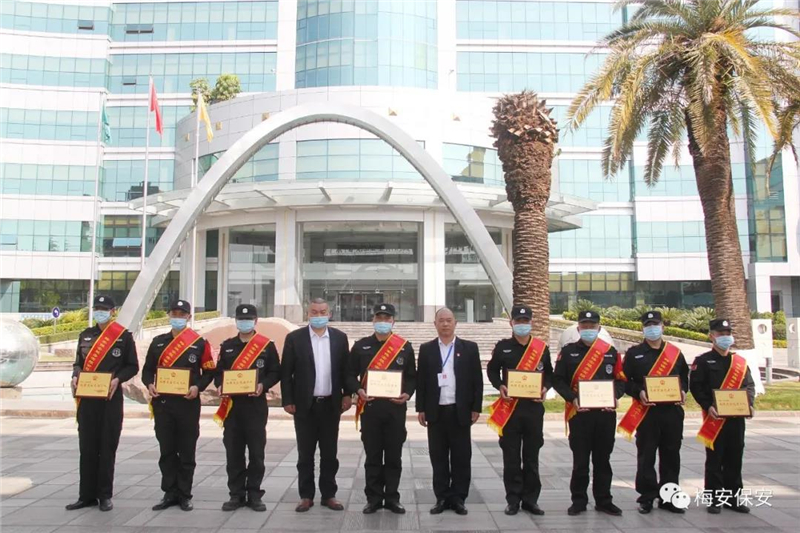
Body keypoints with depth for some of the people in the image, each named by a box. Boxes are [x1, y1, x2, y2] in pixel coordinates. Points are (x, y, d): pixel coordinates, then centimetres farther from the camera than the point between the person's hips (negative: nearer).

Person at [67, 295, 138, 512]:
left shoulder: (124, 335, -1)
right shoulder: (85, 335, 11)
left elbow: (132, 366, 0)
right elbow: (78, 363, 16)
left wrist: (117, 379, -16)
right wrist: (75, 377, -5)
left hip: (111, 398, -4)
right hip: (87, 398, 4)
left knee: (107, 447, 2)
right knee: (87, 447, 8)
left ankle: (105, 495, 12)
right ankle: (87, 495, 18)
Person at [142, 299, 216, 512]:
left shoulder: (199, 342, 0)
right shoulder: (158, 342, 9)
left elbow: (209, 371, 2)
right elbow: (148, 369, 13)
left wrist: (198, 387, -14)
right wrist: (150, 384, -6)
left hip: (188, 403, -3)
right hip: (162, 403, 3)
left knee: (187, 451, 5)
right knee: (166, 450, 9)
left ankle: (185, 495, 16)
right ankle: (170, 493, 20)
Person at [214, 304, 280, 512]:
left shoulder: (267, 346, 1)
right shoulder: (227, 346, 10)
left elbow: (275, 372, 0)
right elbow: (219, 372, 13)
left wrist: (263, 385, -17)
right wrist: (220, 386, -7)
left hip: (256, 405, -3)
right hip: (231, 405, 3)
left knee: (256, 452, 2)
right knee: (233, 451, 6)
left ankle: (254, 495, 13)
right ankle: (236, 494, 17)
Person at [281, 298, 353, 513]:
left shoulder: (340, 337, 3)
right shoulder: (294, 338, -3)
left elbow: (346, 369, 7)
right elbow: (286, 372, -2)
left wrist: (348, 394, 0)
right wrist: (287, 400, -6)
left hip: (331, 404, 2)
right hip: (304, 404, -1)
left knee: (329, 453, 10)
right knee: (305, 454, 8)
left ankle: (329, 495, 22)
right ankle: (306, 496, 20)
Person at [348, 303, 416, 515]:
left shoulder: (405, 346, 4)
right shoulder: (361, 346, 4)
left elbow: (412, 376, 8)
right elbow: (351, 374, 7)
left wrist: (407, 393, -10)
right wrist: (359, 390, -12)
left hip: (396, 408, 0)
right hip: (369, 408, 0)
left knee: (394, 456, 7)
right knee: (372, 456, 6)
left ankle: (392, 498, 19)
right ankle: (373, 498, 17)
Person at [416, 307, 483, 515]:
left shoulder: (469, 348, 3)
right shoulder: (426, 349, 6)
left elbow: (477, 380, 3)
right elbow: (420, 380, 6)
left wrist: (476, 408, -2)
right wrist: (421, 408, 1)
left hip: (460, 411, -1)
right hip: (435, 411, 1)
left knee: (461, 457, 6)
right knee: (438, 457, 7)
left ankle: (458, 498, 18)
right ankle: (442, 497, 18)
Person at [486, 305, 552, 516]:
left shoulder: (542, 347, 5)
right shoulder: (502, 347, 2)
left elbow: (549, 374, 13)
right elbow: (492, 370, 9)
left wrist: (545, 388, -7)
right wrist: (500, 386, -10)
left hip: (534, 407, 1)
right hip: (510, 407, -1)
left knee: (531, 456, 8)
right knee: (511, 457, 3)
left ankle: (530, 499, 20)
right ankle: (513, 500, 14)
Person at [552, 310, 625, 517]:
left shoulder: (611, 352, 8)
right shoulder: (568, 351, 2)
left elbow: (621, 380, 10)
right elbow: (558, 380, -1)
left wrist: (615, 396, -9)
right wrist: (572, 399, -14)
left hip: (606, 413, 2)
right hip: (579, 413, -2)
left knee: (603, 459, 11)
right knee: (580, 459, 5)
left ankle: (604, 500, 23)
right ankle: (579, 500, 17)